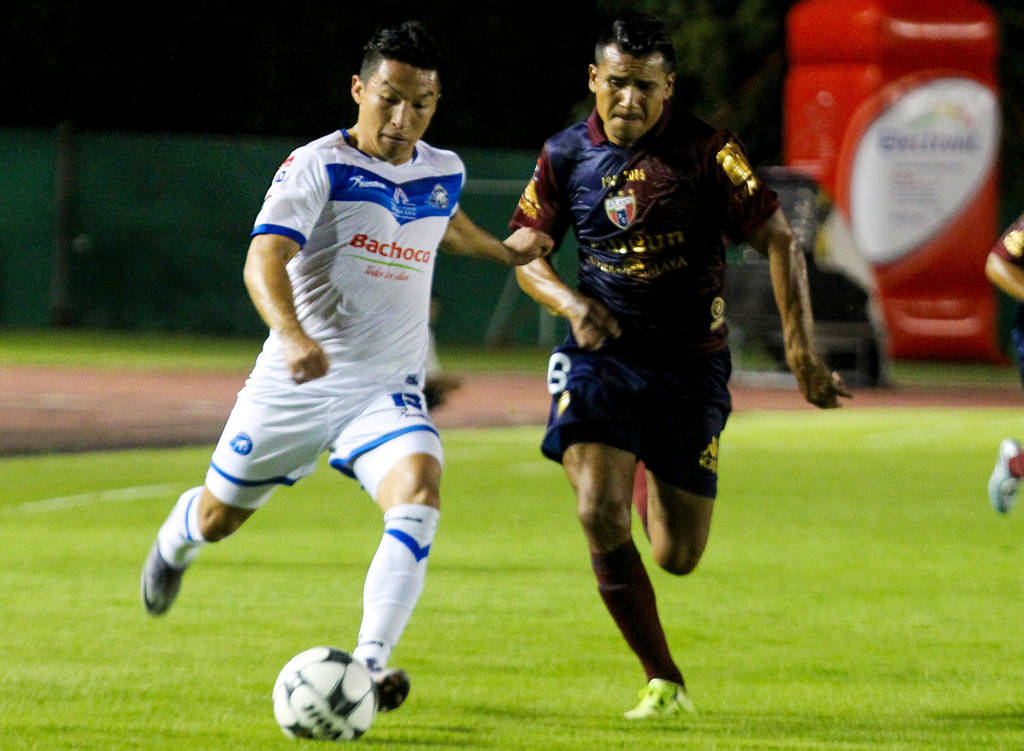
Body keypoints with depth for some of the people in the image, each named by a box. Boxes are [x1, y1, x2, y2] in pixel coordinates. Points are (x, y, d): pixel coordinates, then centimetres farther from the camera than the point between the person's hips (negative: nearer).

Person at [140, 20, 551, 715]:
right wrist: (293, 336, -44)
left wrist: (504, 249, 31)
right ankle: (177, 539, 54)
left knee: (419, 497, -27)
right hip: (294, 386, -2)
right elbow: (264, 259, -28)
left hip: (389, 390, 3)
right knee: (218, 517, 14)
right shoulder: (316, 166, -12)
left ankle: (370, 664, -31)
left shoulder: (444, 173, 7)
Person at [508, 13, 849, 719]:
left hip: (691, 366, -1)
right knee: (600, 515, -21)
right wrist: (572, 302, -9)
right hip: (602, 354, 1)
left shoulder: (706, 150, -9)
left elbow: (779, 242, -6)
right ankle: (664, 681, -5)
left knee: (678, 556, 2)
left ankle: (659, 491, 42)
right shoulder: (565, 156, 1)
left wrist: (802, 349, -14)